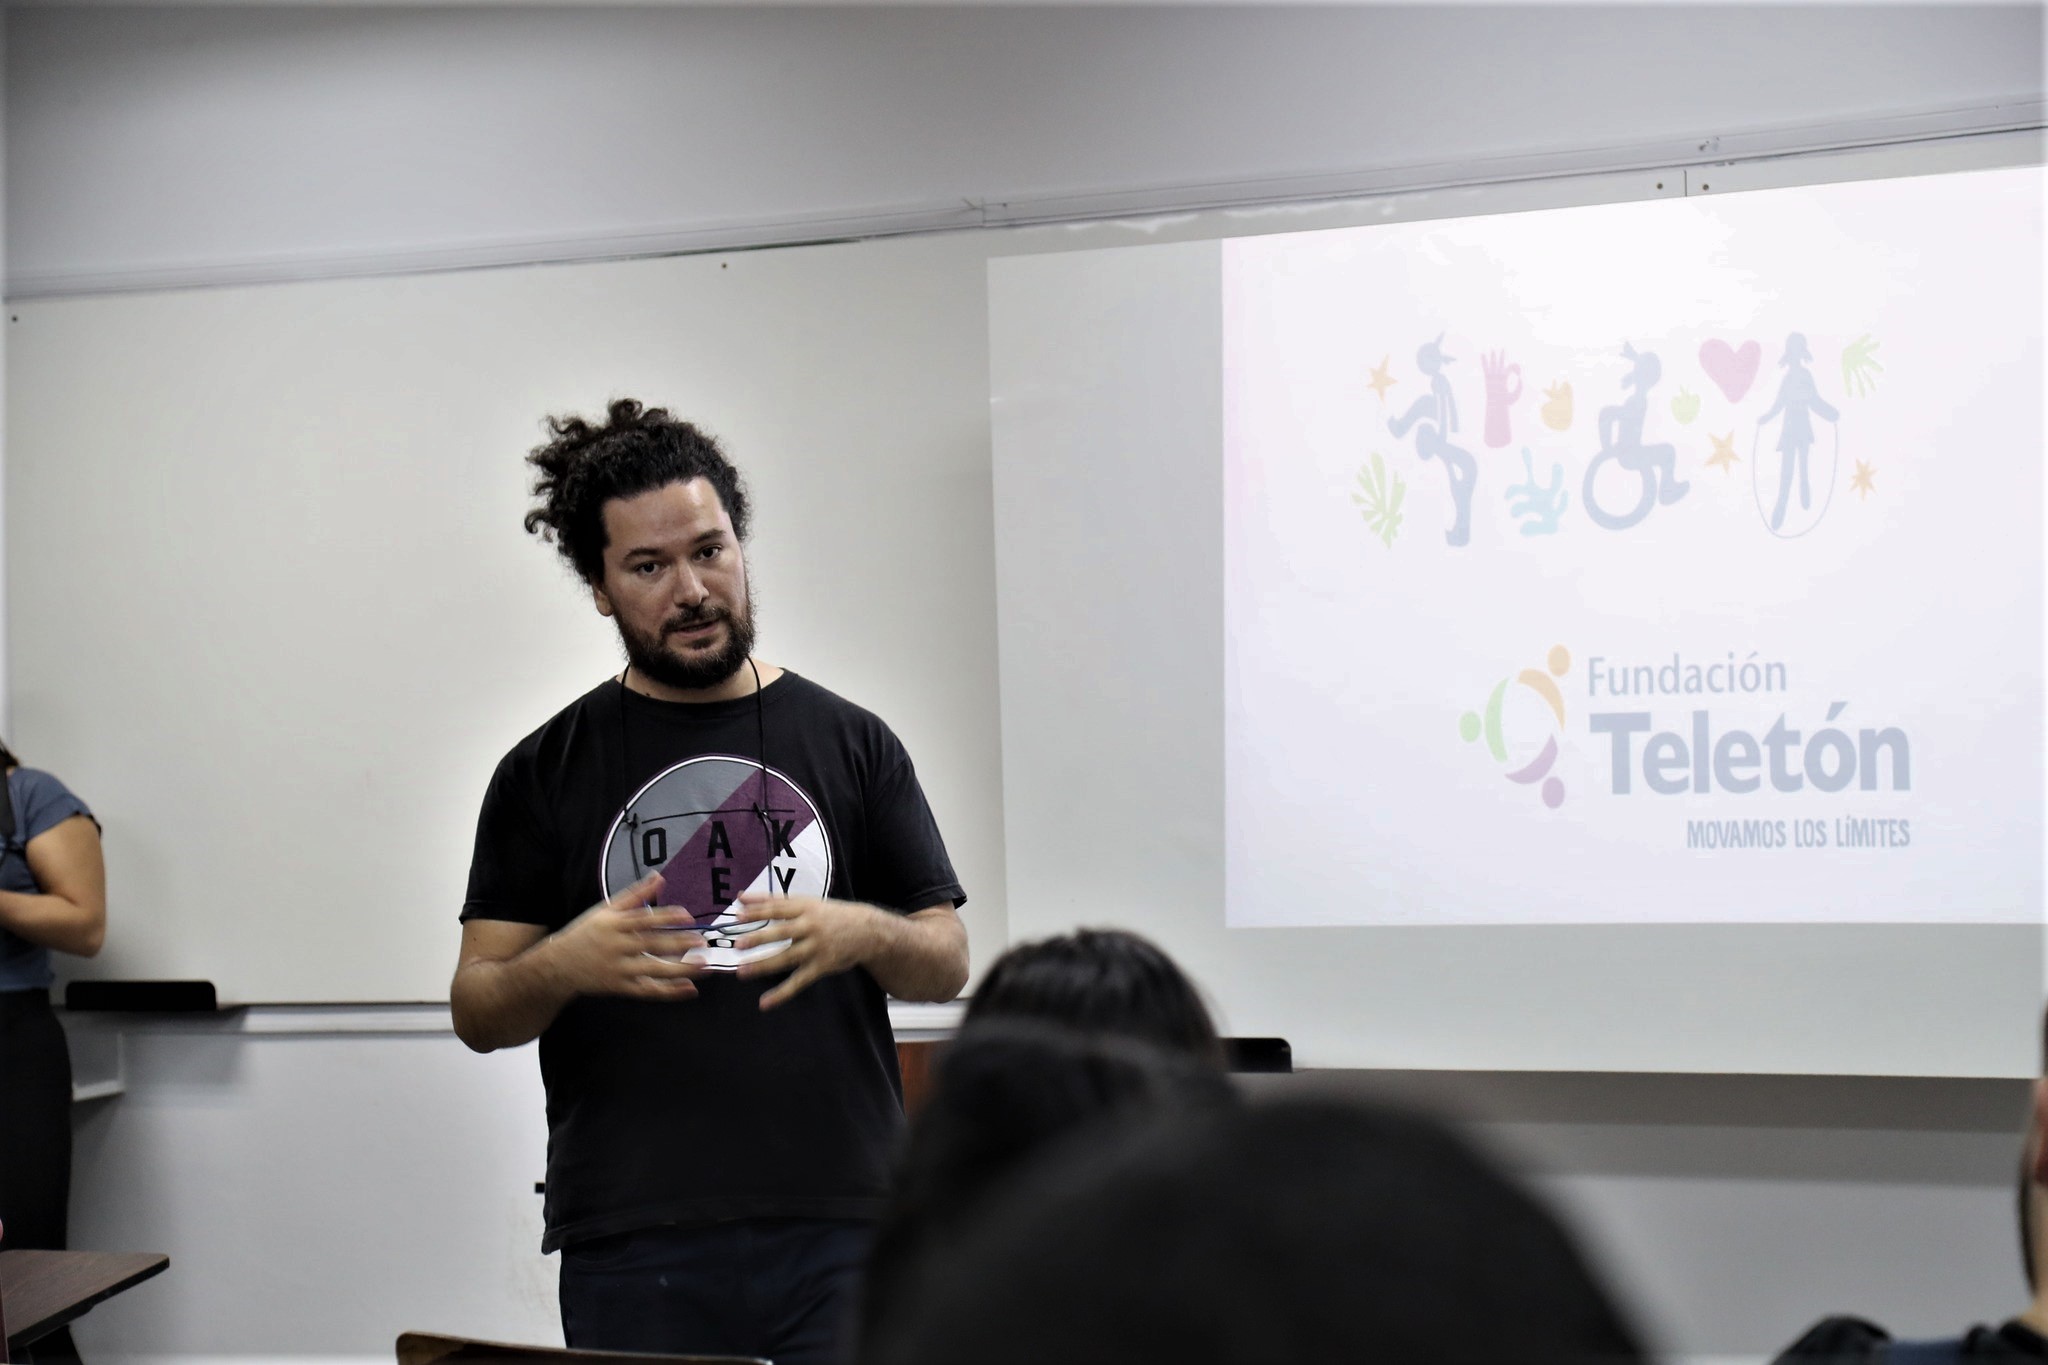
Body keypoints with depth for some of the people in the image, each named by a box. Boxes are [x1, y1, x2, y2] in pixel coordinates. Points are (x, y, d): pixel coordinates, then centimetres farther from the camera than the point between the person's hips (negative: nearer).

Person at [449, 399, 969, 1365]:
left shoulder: (851, 742, 6)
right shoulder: (544, 771, 5)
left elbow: (947, 964, 6)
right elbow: (477, 1013, 4)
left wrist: (866, 933, -15)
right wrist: (561, 966, -17)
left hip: (842, 1226, 1)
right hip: (632, 1248, 0)